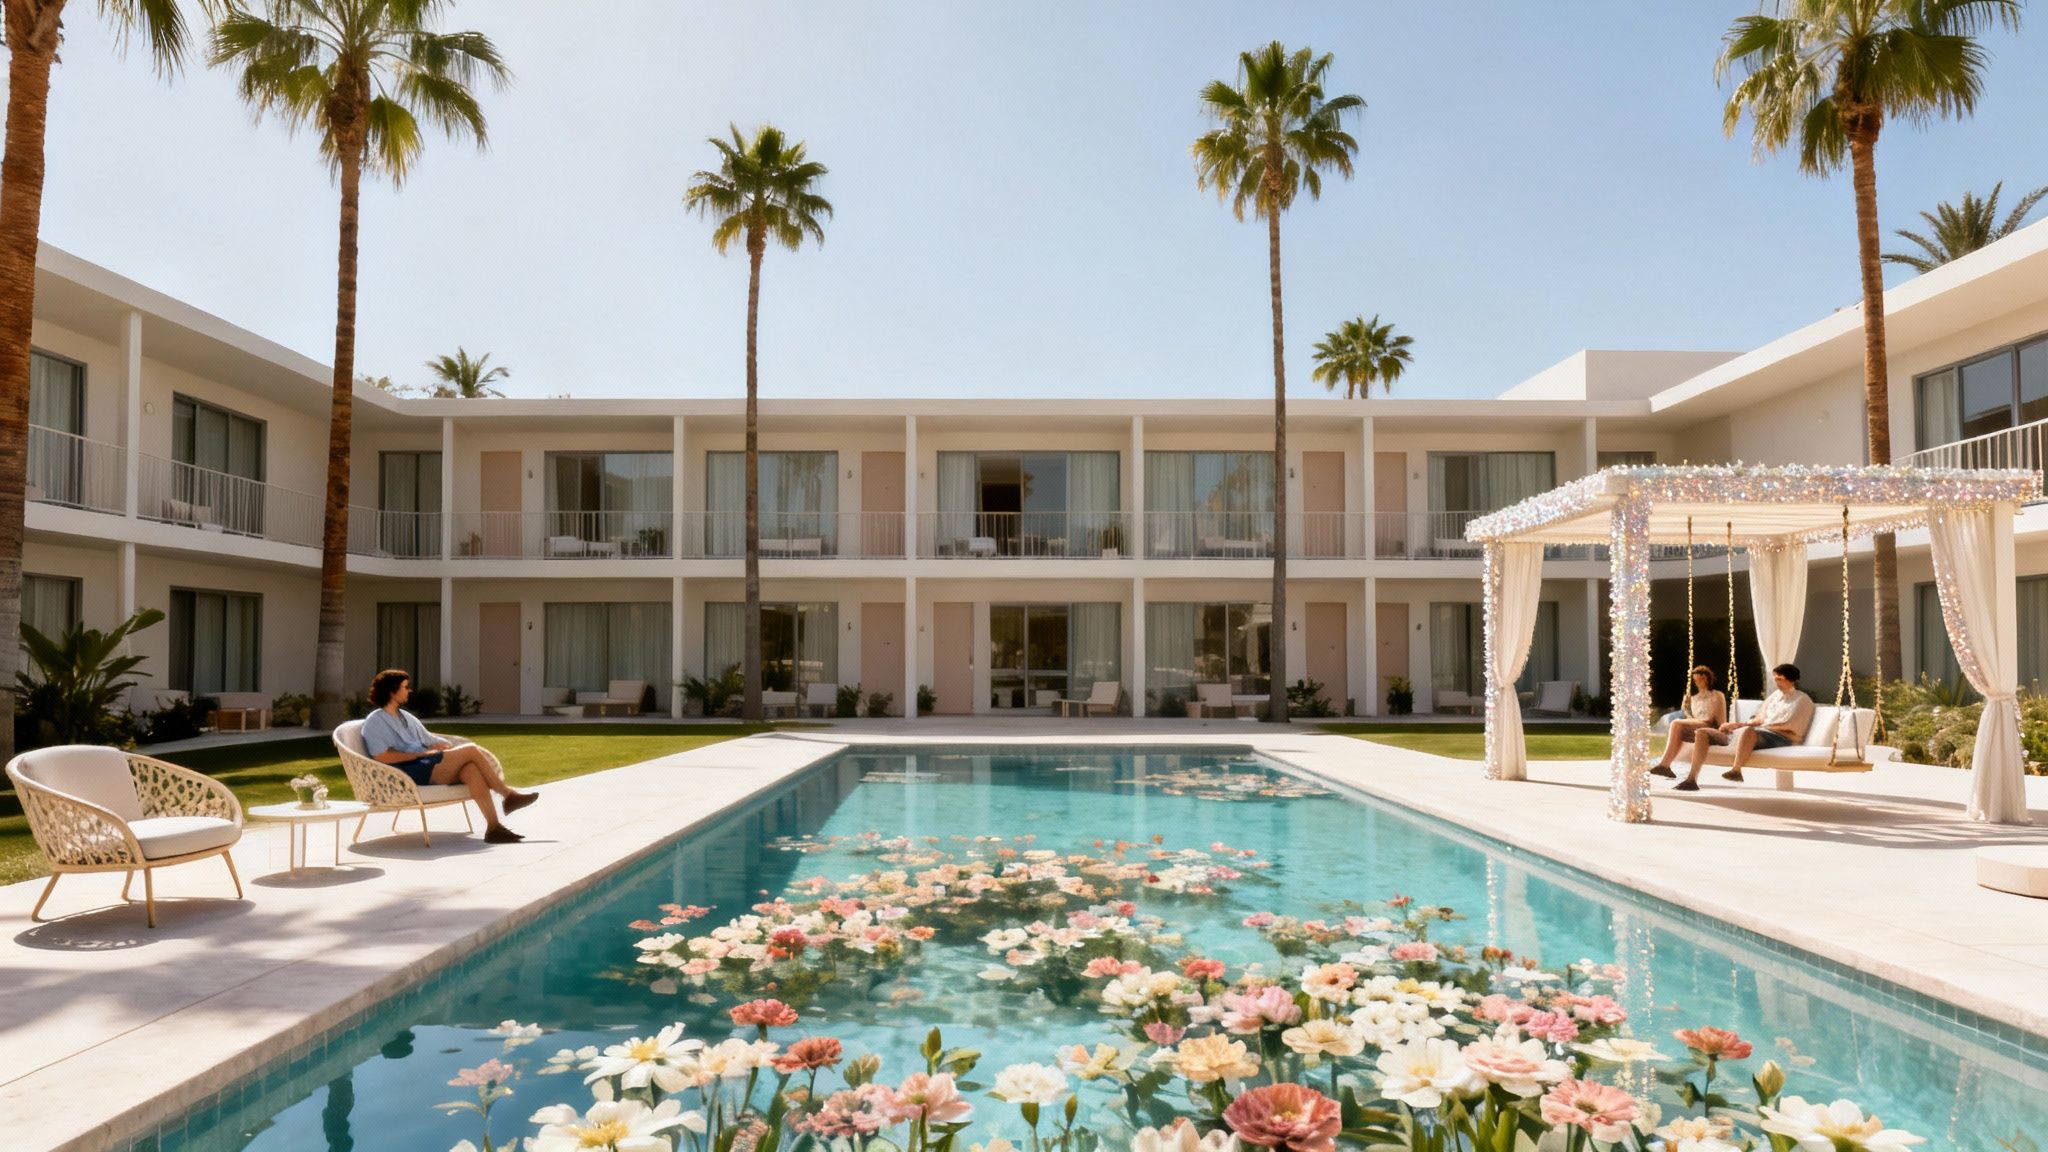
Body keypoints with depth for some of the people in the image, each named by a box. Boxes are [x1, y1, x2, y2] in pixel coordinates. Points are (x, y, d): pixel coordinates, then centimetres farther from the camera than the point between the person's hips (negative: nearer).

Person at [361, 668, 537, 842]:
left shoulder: (405, 717, 26)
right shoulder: (374, 721, 1)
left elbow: (431, 741, 25)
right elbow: (382, 757, -13)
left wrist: (454, 748, 6)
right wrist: (422, 753, -14)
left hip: (427, 766, 7)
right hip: (409, 773, -7)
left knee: (471, 768, -25)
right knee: (471, 750, -19)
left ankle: (493, 827, -31)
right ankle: (508, 795, -9)